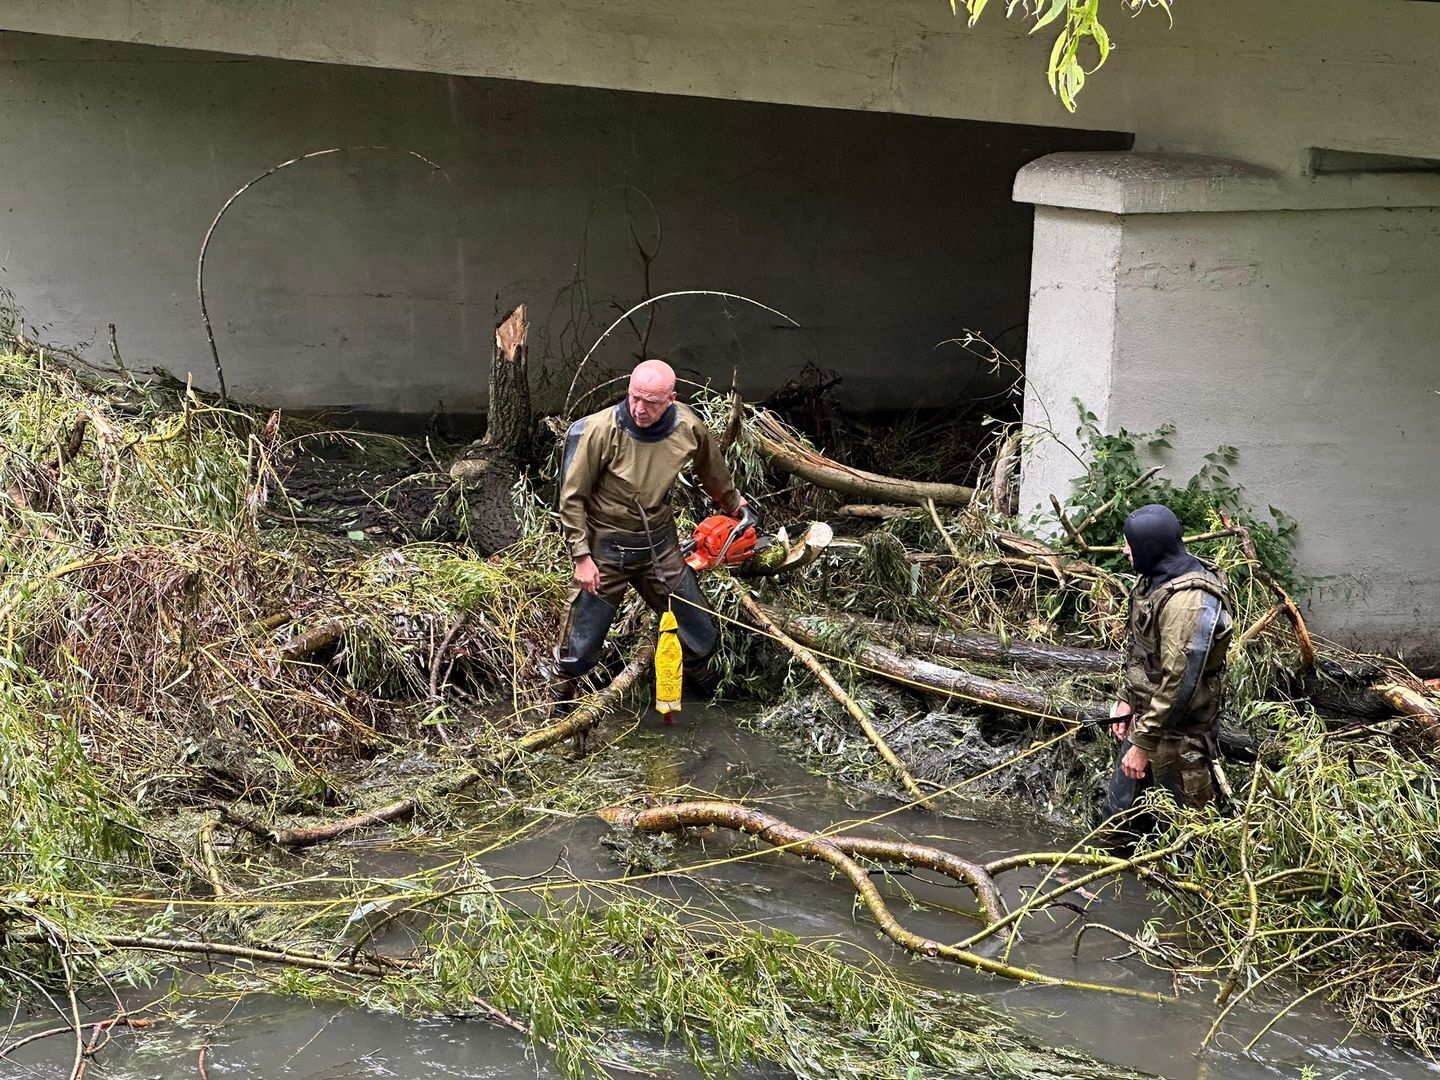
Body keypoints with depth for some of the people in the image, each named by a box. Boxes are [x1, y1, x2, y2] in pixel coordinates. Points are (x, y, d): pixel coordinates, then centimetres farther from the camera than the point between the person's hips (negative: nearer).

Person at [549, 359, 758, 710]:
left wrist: (738, 507, 26)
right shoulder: (600, 431, -24)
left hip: (660, 546, 4)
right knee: (581, 648, 1)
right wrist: (582, 558, -15)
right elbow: (572, 498, -14)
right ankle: (560, 699, 32)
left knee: (704, 637, 11)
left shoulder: (688, 428, -11)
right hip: (606, 550, -4)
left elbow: (713, 473, 12)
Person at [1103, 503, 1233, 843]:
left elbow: (1178, 683, -28)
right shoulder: (1155, 579, 3)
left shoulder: (1189, 601, -29)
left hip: (1176, 734, -10)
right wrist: (1127, 699, 17)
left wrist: (1142, 744, -23)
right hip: (1146, 716, 10)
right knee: (1119, 816, 21)